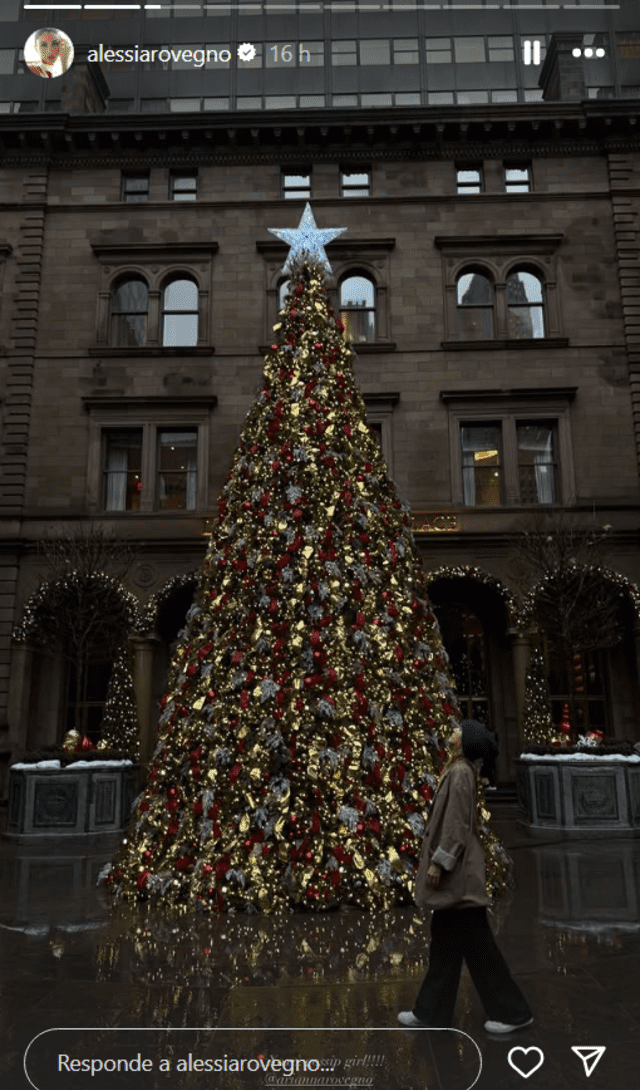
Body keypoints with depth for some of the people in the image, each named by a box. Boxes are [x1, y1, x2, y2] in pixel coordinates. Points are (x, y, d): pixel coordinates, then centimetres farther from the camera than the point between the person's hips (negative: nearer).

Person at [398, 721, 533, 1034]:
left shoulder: (461, 773, -18)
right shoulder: (458, 771, 11)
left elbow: (456, 822, -22)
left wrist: (438, 862, -20)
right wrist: (439, 860, 22)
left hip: (458, 869, -10)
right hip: (455, 867, 10)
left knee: (474, 939, 0)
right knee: (445, 938, 14)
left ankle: (513, 1011, 13)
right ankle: (432, 1011, 23)